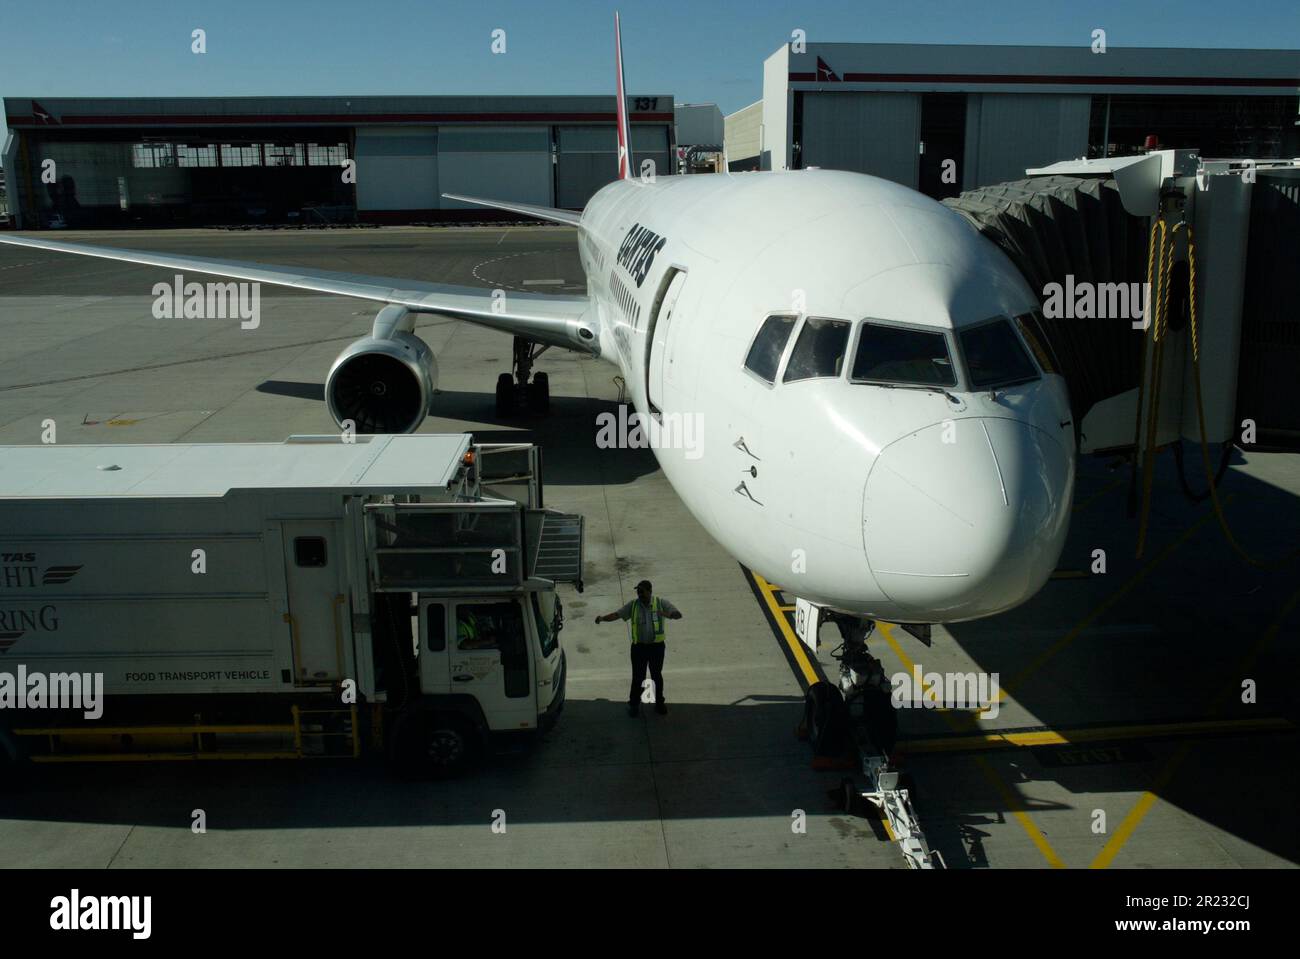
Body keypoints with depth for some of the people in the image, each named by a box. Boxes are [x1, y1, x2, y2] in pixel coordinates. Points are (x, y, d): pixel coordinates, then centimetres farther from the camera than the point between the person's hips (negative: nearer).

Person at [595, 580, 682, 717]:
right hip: (639, 646, 0)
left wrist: (668, 614, -37)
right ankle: (634, 704, 21)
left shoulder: (661, 603, -7)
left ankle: (659, 703, 32)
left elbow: (678, 615, -14)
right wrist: (602, 618, -29)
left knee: (657, 676, 14)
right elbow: (616, 614, -10)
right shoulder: (633, 605, -4)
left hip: (656, 646, 0)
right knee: (638, 677, 4)